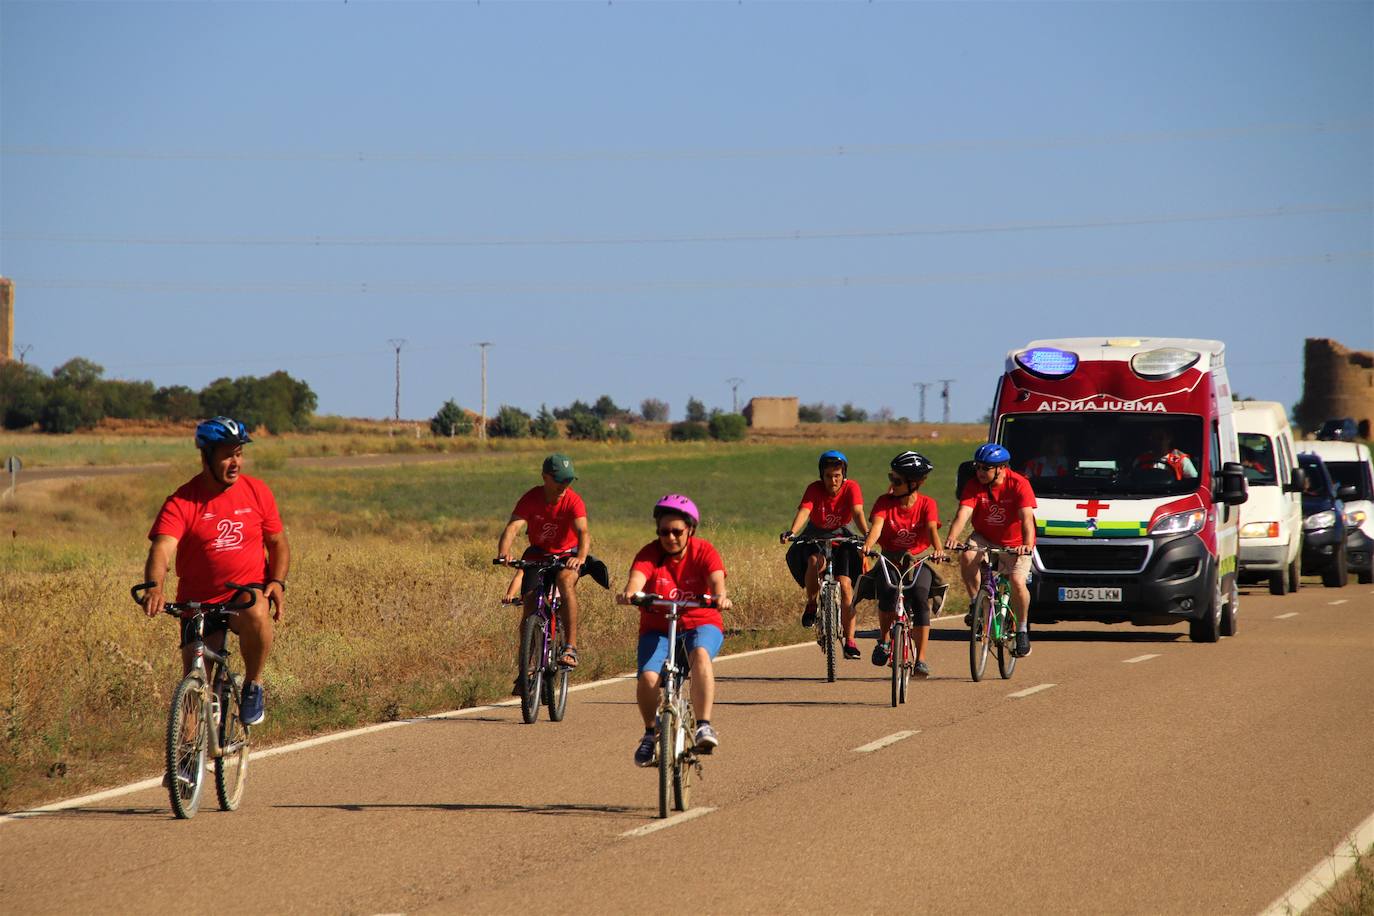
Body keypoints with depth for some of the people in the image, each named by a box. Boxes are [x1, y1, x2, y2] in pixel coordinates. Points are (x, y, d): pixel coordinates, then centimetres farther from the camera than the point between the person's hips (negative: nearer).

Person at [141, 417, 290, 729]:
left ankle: (253, 686, -11)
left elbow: (278, 543, 11)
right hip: (199, 602, 0)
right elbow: (161, 549, -25)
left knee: (256, 614, -35)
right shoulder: (182, 502, -11)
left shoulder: (257, 492, -1)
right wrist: (154, 587, -45)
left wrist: (278, 582, -8)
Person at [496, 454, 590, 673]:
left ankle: (571, 648, -33)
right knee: (529, 608, -7)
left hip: (566, 555, -2)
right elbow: (513, 527, -31)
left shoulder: (573, 501, -21)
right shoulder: (531, 499, -18)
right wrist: (503, 552, -52)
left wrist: (580, 557, -57)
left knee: (566, 580, -35)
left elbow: (583, 532, -35)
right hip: (537, 554, 2)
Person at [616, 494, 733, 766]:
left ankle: (704, 726, -34)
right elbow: (637, 577, -26)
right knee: (647, 676, -24)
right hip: (657, 628, 1)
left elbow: (716, 579, -25)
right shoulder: (650, 554, -6)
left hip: (701, 624, -1)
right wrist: (629, 593, -50)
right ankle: (650, 733, 4)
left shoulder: (703, 551, -6)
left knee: (700, 653, -37)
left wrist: (720, 597, -48)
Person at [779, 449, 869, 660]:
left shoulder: (851, 488, -18)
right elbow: (804, 511, -34)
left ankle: (850, 641, -8)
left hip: (840, 537, 1)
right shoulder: (815, 489, -20)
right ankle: (811, 604, -10)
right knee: (815, 561, -36)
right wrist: (792, 532, -52)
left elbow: (857, 513, -31)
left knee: (845, 584, -13)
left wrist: (866, 533, -50)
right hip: (815, 536, -1)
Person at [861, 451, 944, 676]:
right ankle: (884, 639, -2)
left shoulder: (926, 504, -6)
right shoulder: (885, 502, -5)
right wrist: (867, 545, -42)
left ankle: (921, 659, -20)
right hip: (890, 560, 0)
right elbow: (877, 525, -21)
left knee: (920, 598, -26)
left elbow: (932, 529, -21)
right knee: (887, 592, -30)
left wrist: (937, 549, -42)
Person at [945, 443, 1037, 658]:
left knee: (1018, 582, -22)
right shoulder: (974, 486, -13)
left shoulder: (1019, 485, -21)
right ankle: (976, 604, -12)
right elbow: (962, 514, -26)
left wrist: (1028, 544, -49)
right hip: (985, 539, 2)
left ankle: (1022, 631, -2)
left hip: (1015, 543, -2)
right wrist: (952, 538, -46)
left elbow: (1027, 518, -31)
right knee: (967, 556, -30)